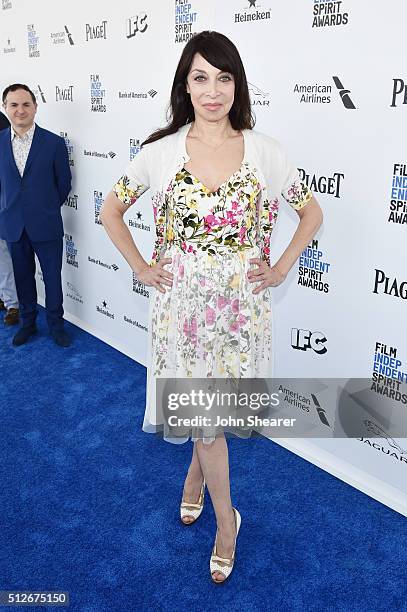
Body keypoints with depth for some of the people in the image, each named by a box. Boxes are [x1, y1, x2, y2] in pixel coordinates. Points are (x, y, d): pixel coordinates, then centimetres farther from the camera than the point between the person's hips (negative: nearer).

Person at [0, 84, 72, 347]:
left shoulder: (54, 143, -7)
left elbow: (64, 184, 1)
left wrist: (46, 208, 9)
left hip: (46, 225, -2)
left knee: (53, 277, 6)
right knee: (23, 277, 14)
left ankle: (56, 324, 24)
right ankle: (28, 323, 31)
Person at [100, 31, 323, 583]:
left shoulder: (266, 152, -4)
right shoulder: (160, 152, -5)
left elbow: (312, 213, 9)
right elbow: (110, 211, 8)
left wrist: (281, 268, 0)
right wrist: (140, 268, 1)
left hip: (242, 302, 1)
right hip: (182, 302, 0)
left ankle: (196, 473, 48)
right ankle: (225, 518, 33)